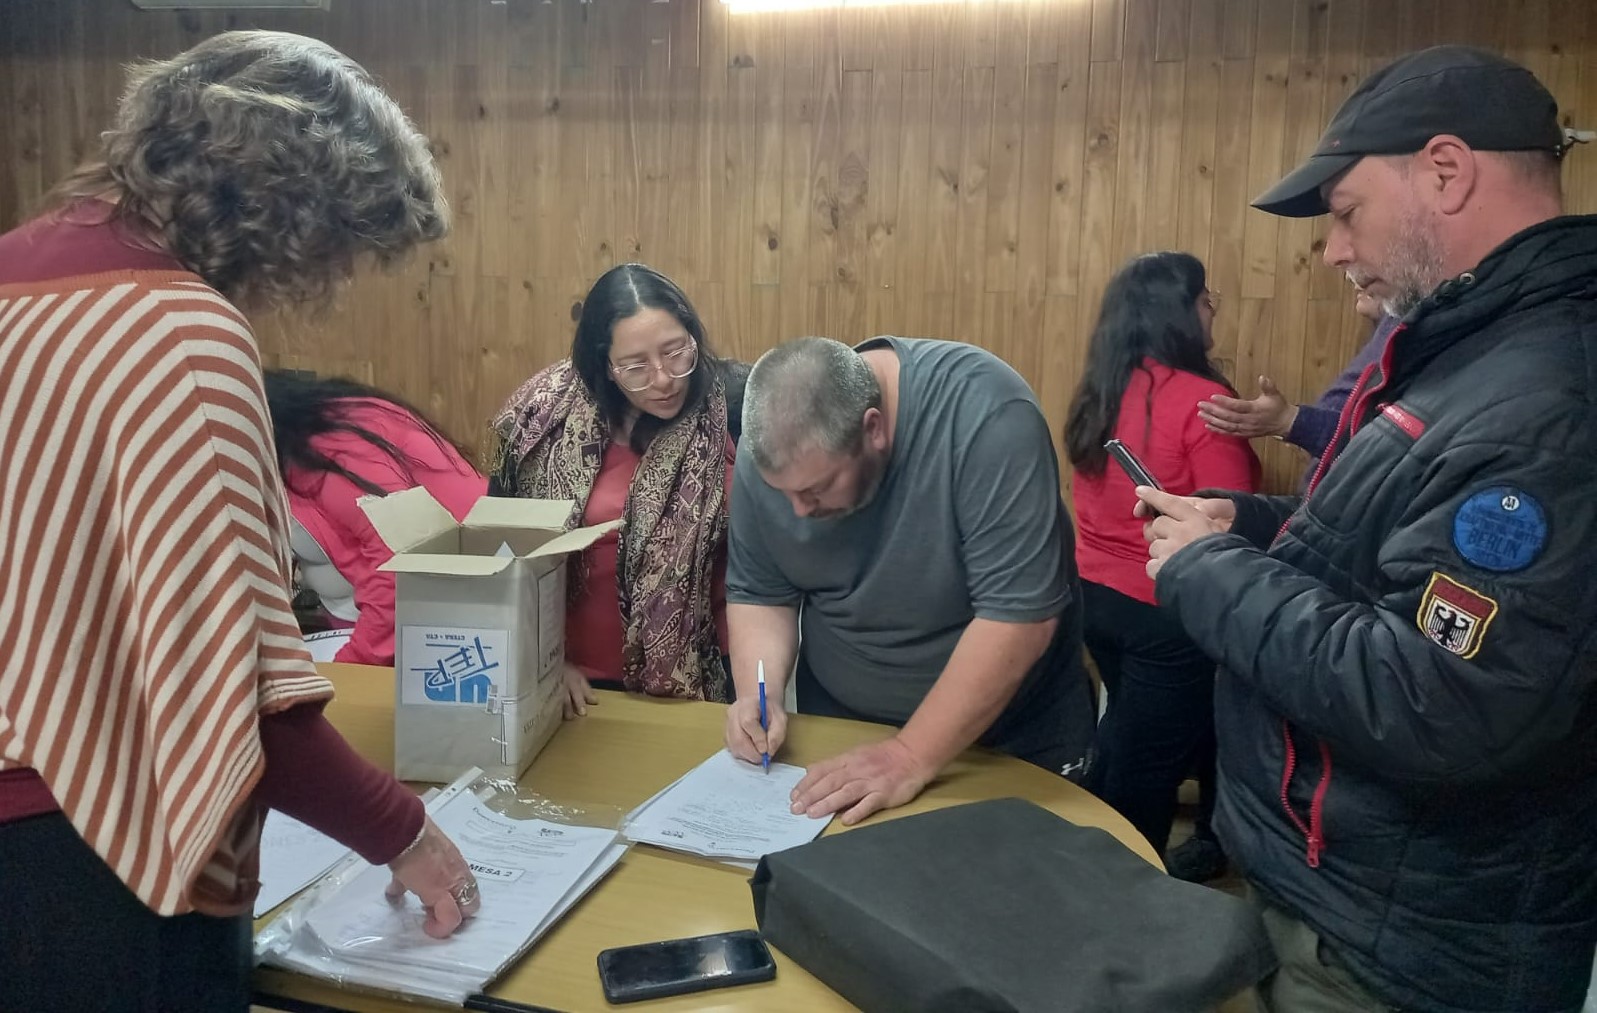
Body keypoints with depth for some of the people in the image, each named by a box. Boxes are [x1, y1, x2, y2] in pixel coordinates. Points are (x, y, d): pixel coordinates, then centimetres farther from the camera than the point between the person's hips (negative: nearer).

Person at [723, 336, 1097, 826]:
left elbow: (1019, 613, -32)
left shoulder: (985, 413, -31)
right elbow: (758, 592, -3)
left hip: (1015, 733, -3)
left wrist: (912, 757, -31)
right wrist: (759, 696, -20)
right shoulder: (773, 451, -15)